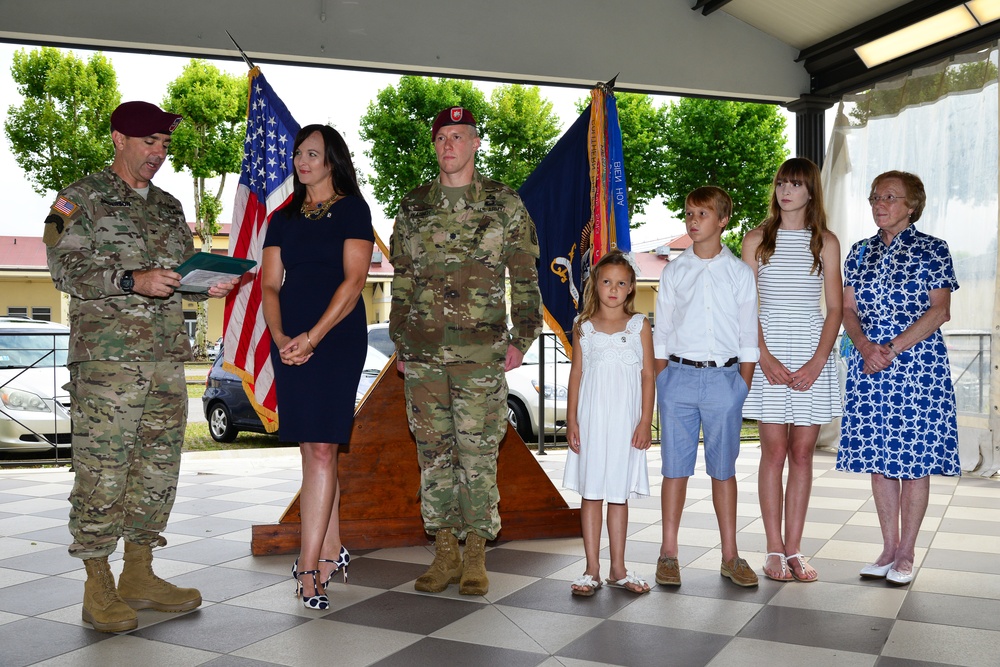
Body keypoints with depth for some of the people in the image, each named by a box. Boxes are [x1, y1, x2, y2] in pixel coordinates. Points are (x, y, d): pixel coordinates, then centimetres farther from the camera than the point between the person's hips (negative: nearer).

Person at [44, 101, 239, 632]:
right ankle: (99, 587, 7)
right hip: (106, 356, -6)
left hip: (167, 359, 6)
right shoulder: (81, 198, 3)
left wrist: (209, 285, 1)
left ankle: (139, 576, 19)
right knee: (101, 472, -5)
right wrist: (133, 280, -21)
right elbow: (64, 268, -7)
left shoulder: (169, 207, 21)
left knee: (158, 469, 8)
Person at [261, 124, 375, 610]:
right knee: (312, 449, 6)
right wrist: (279, 336, -8)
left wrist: (312, 336, -16)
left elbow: (353, 280, -8)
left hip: (337, 337, -5)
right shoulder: (283, 219, 17)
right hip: (290, 341, 5)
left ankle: (309, 568, -9)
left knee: (322, 447, -10)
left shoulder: (352, 210, 2)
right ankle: (332, 550, 18)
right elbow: (270, 284, 10)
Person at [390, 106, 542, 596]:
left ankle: (475, 558, 11)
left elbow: (525, 278, 4)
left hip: (481, 352, -3)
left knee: (478, 453, -1)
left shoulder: (505, 204, 5)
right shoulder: (413, 207, 13)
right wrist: (400, 343, 10)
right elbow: (402, 280, 15)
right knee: (433, 451, 6)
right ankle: (445, 554, 17)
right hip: (422, 351, 3)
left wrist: (521, 339, -4)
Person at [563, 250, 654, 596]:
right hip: (591, 421, 1)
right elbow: (576, 375, 6)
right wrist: (571, 420, 0)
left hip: (625, 421, -1)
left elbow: (648, 375, 2)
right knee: (591, 494, 4)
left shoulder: (639, 325, 3)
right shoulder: (583, 327, 6)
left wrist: (645, 421, -5)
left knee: (619, 495, 7)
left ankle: (618, 569, 17)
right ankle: (592, 570, 12)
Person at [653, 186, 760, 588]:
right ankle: (668, 554, 13)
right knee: (675, 467, 4)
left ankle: (730, 556, 17)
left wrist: (744, 387, 0)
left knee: (724, 468, 7)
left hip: (724, 377, 0)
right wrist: (661, 382, 2)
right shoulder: (674, 271, 7)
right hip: (679, 375, 0)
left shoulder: (739, 273, 6)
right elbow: (662, 332, 8)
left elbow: (748, 337, 6)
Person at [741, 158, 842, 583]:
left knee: (802, 453, 4)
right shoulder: (757, 240, 6)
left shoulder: (826, 242, 7)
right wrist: (765, 357, -10)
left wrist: (817, 362, -8)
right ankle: (774, 551, 8)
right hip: (768, 352, -1)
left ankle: (794, 550, 12)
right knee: (774, 452, -1)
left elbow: (834, 309, 4)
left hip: (813, 355, 1)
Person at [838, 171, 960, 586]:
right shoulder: (861, 252, 12)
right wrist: (865, 345, -11)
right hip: (869, 366, 4)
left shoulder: (932, 250, 0)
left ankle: (906, 555, 13)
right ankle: (888, 549, 19)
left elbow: (939, 310, -7)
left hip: (918, 364, -4)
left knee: (914, 460, 1)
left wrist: (894, 348, -17)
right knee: (877, 458, 7)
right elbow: (849, 309, 8)